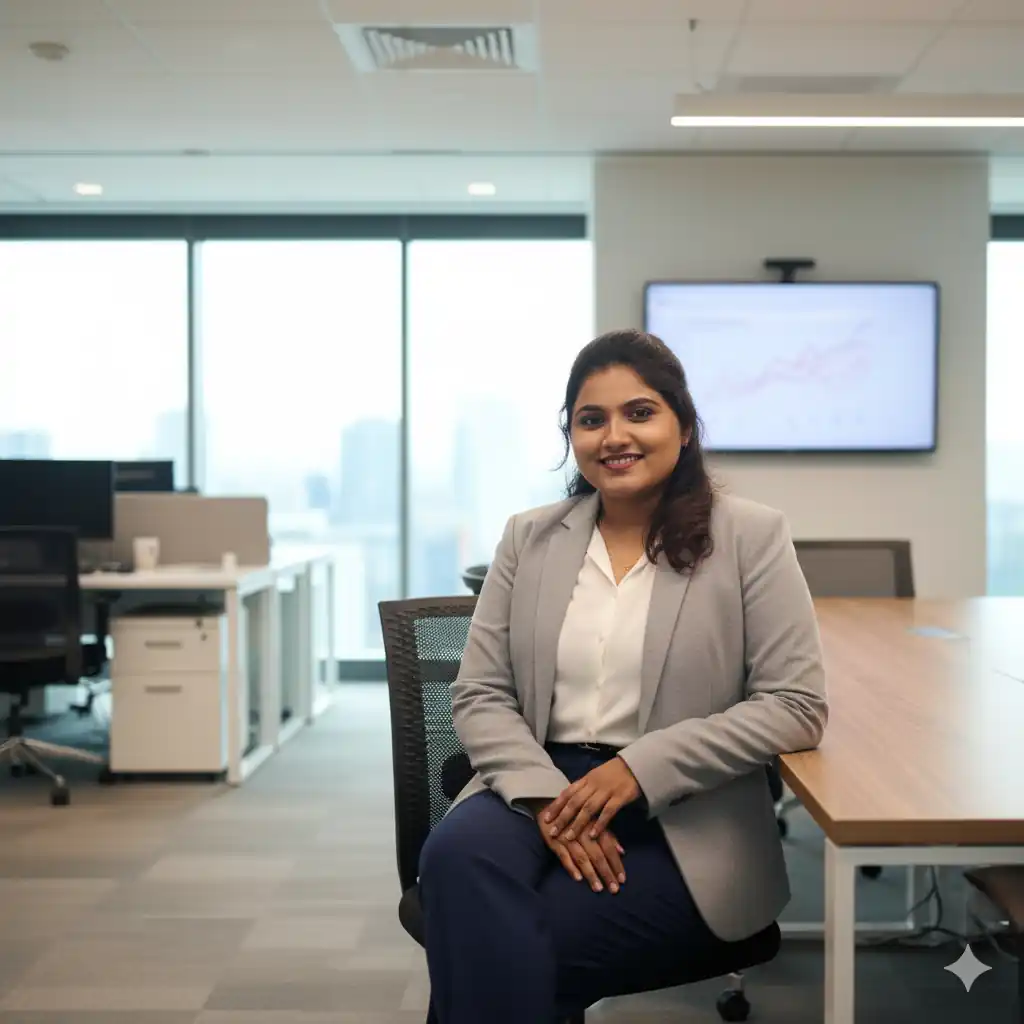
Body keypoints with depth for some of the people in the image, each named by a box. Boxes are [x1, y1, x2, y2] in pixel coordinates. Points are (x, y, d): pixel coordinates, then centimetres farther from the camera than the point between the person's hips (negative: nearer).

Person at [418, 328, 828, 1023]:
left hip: (684, 823, -3)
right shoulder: (529, 538, 11)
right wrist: (545, 794, -13)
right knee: (459, 854, -32)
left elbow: (797, 706, -5)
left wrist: (644, 766, -15)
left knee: (496, 949, -26)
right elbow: (480, 696, 7)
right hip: (541, 788, 3)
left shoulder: (750, 536, 1)